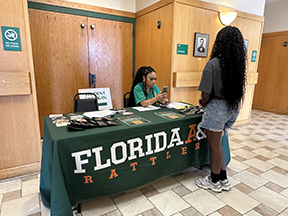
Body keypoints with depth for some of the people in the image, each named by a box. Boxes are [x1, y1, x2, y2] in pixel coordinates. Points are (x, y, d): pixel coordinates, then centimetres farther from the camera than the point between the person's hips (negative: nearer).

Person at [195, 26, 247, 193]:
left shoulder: (213, 64, -17)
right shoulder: (238, 63, 4)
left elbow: (206, 93, -18)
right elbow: (237, 88, 6)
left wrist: (204, 104, 4)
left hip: (217, 108, -7)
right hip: (233, 108, 7)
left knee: (215, 146, 9)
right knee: (217, 144, 21)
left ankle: (214, 182, 29)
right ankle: (223, 179, 34)